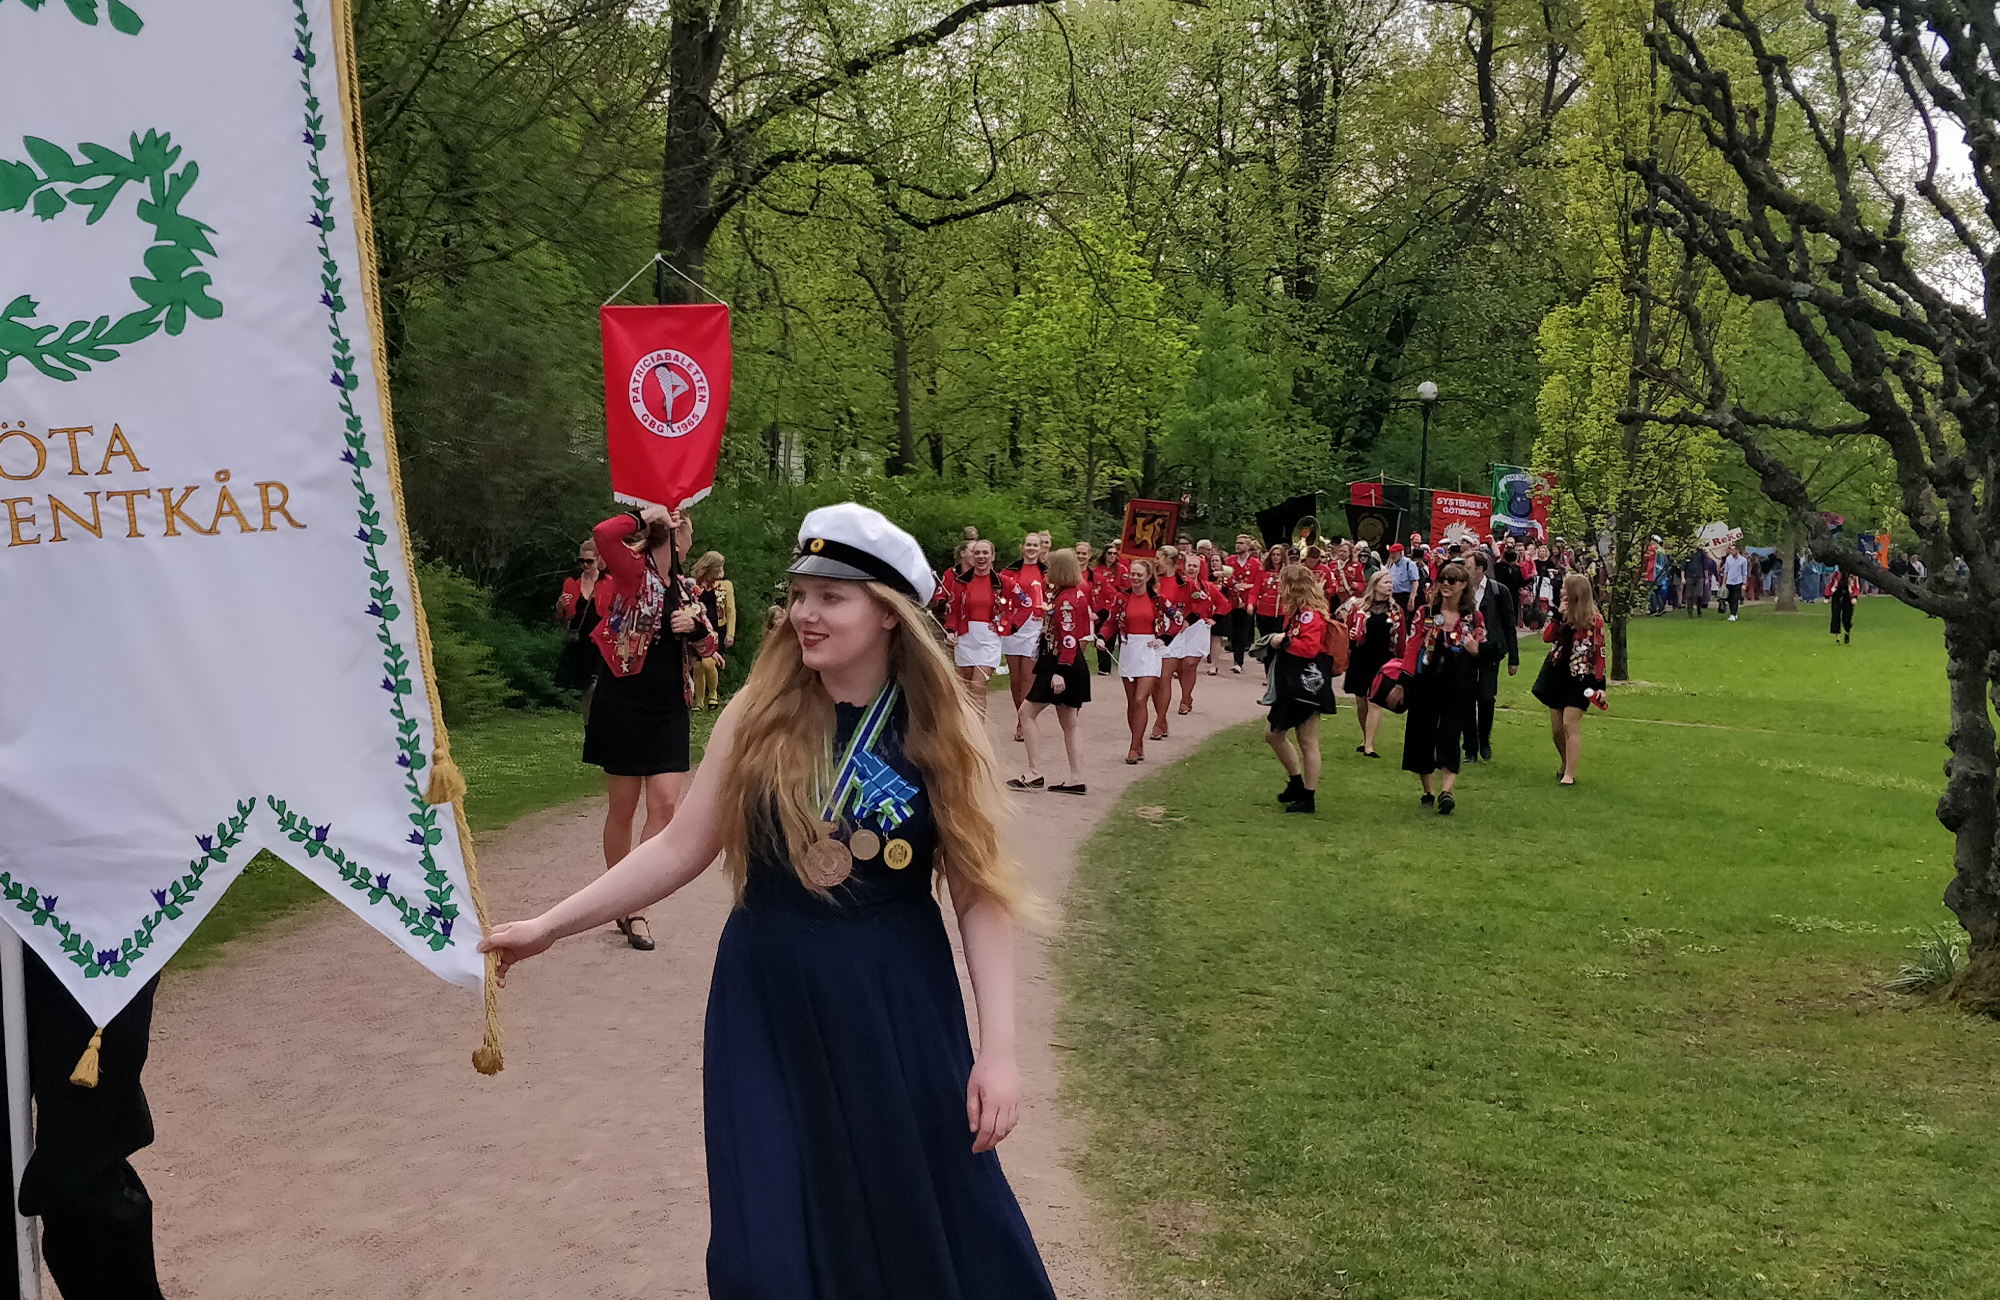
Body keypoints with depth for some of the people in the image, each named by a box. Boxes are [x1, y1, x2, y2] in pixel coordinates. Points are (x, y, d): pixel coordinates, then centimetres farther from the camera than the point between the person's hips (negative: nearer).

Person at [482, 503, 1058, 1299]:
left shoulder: (939, 731, -8)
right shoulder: (760, 713, -5)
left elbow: (979, 895, -8)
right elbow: (681, 848, 0)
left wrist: (997, 1048, -12)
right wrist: (549, 926, -2)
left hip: (895, 1008, -1)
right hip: (767, 1008, 1)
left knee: (925, 1218, 11)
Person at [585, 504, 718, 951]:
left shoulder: (686, 588, 12)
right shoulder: (633, 571, -7)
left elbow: (707, 646, 19)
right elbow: (603, 534, -27)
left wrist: (695, 627, -3)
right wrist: (646, 516, -13)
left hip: (669, 709, 6)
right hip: (623, 705, -5)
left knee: (665, 804, -4)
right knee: (623, 807, 5)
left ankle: (636, 908, 1)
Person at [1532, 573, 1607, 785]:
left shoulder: (1594, 621, -10)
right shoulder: (1563, 615, 7)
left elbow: (1600, 654, -9)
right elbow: (1547, 637, -4)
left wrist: (1600, 684, -15)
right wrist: (1558, 615, -12)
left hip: (1579, 680, -6)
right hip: (1556, 676, 6)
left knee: (1570, 724, -12)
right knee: (1556, 729, 9)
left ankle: (1570, 774, -8)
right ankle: (1565, 765, 29)